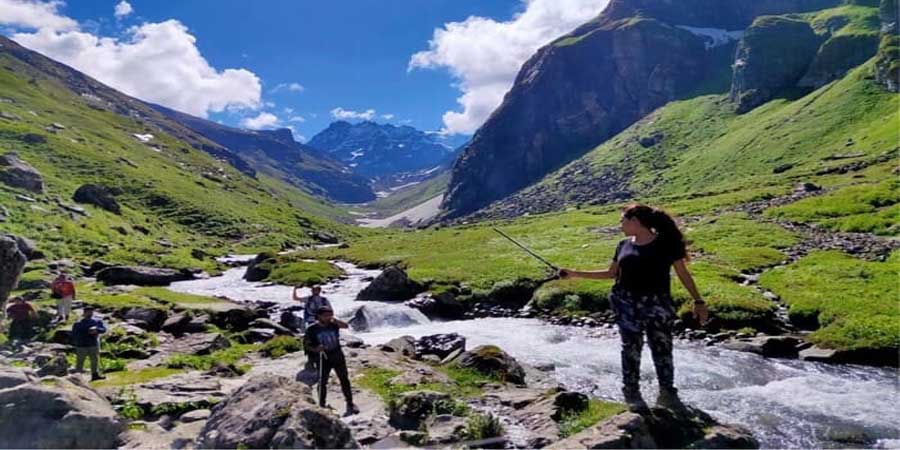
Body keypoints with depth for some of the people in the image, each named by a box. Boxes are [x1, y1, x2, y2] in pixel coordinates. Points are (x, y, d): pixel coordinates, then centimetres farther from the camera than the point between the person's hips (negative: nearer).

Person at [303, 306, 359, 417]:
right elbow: (307, 344, -4)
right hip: (323, 359, -2)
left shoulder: (333, 325, -4)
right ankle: (322, 406, 23)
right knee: (322, 382, 7)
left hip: (338, 357, 2)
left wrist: (334, 320, -32)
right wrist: (315, 349, -22)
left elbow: (345, 325, -19)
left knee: (344, 380, 9)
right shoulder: (312, 329, -8)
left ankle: (350, 404, 21)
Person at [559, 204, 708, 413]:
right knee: (631, 349, 5)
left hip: (658, 305, -3)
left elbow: (683, 274, -1)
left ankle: (667, 393, 17)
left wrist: (698, 301, -4)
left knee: (663, 349, 2)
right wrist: (576, 274, 13)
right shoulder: (624, 245, 7)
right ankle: (632, 393, 16)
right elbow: (611, 273, 16)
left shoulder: (666, 243, -6)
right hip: (627, 304, 3)